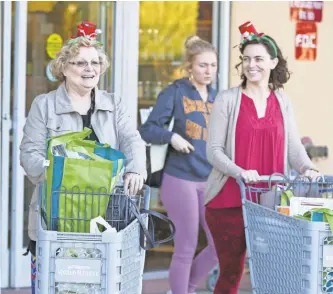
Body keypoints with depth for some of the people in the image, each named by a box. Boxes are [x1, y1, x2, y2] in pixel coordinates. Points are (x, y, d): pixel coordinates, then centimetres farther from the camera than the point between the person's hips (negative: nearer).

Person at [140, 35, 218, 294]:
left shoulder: (217, 98, 11)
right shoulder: (176, 92, -4)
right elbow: (148, 130, -7)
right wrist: (171, 137, -24)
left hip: (210, 182, 6)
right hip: (181, 179, -5)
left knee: (221, 246, 4)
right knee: (186, 248, -1)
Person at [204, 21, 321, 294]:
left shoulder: (282, 102, 10)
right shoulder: (227, 99, -1)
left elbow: (293, 146, 6)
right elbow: (214, 150, -5)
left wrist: (307, 168, -15)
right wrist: (240, 172, -23)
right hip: (229, 200, -3)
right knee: (231, 271, 2)